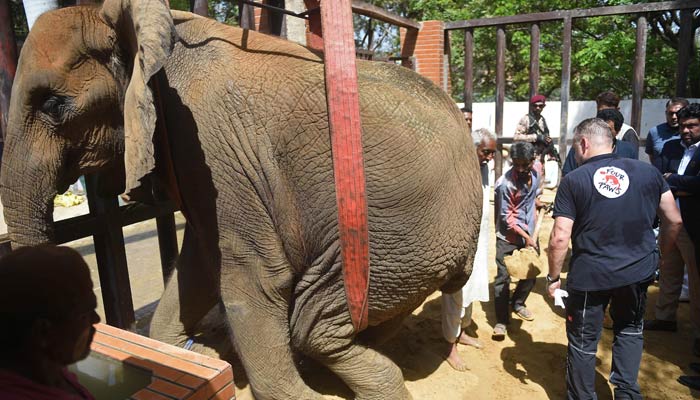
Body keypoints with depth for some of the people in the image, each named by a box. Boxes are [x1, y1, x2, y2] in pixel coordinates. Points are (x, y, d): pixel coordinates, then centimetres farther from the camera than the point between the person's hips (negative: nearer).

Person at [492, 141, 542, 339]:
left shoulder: (536, 175, -5)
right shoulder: (504, 183, -24)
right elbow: (507, 218, -18)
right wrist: (526, 237, -17)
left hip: (529, 233, 6)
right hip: (508, 236, -6)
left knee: (532, 273, 15)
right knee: (503, 278, -4)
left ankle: (517, 304, 39)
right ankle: (501, 321, 8)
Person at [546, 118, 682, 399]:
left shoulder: (573, 181, -10)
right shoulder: (648, 172, 0)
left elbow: (559, 239, -15)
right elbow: (674, 220, 7)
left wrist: (553, 277, -3)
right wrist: (660, 254, 23)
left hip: (590, 275, -3)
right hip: (638, 271, 4)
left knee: (583, 341, 14)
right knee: (630, 330, 28)